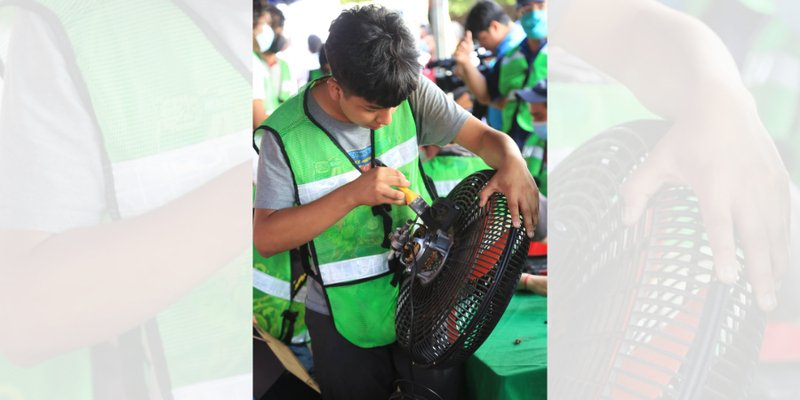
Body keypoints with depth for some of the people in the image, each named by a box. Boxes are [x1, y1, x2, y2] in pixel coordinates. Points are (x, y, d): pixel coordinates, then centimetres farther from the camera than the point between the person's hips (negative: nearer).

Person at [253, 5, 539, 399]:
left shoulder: (413, 93, -12)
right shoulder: (286, 134, -17)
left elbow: (483, 136, -6)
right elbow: (265, 238, -18)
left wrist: (513, 161, -30)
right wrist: (351, 195, -29)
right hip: (344, 316, -1)